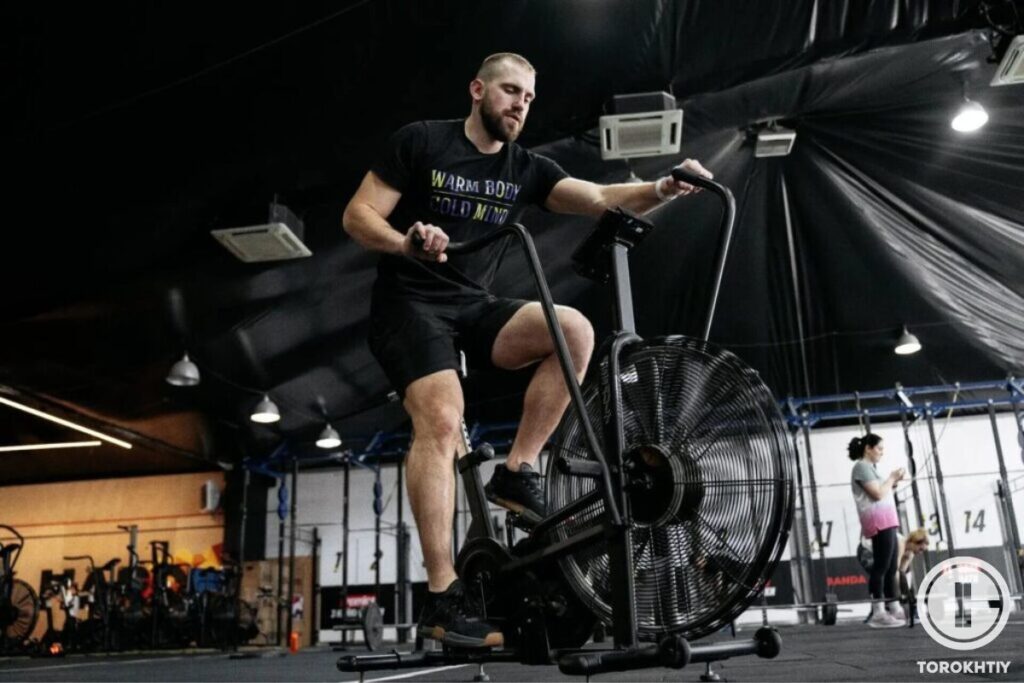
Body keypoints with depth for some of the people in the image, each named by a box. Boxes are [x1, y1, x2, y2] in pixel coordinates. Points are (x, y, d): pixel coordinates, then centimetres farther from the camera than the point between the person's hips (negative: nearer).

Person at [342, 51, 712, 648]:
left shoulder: (527, 169, 8)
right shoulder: (420, 141, -3)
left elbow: (602, 200, -5)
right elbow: (357, 216, -6)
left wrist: (664, 189, -24)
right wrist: (406, 243, -28)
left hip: (475, 306, 5)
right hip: (410, 303, -4)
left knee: (575, 329, -21)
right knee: (443, 419, -27)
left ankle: (517, 473, -11)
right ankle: (442, 597, -24)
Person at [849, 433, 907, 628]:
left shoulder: (869, 467, 24)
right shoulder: (862, 466, -7)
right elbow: (877, 494, -15)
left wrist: (892, 482, 10)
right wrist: (891, 478, -2)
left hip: (886, 521, 10)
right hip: (879, 521, -10)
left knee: (891, 567, 9)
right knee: (881, 566, -13)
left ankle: (895, 610, 11)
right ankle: (878, 614, -15)